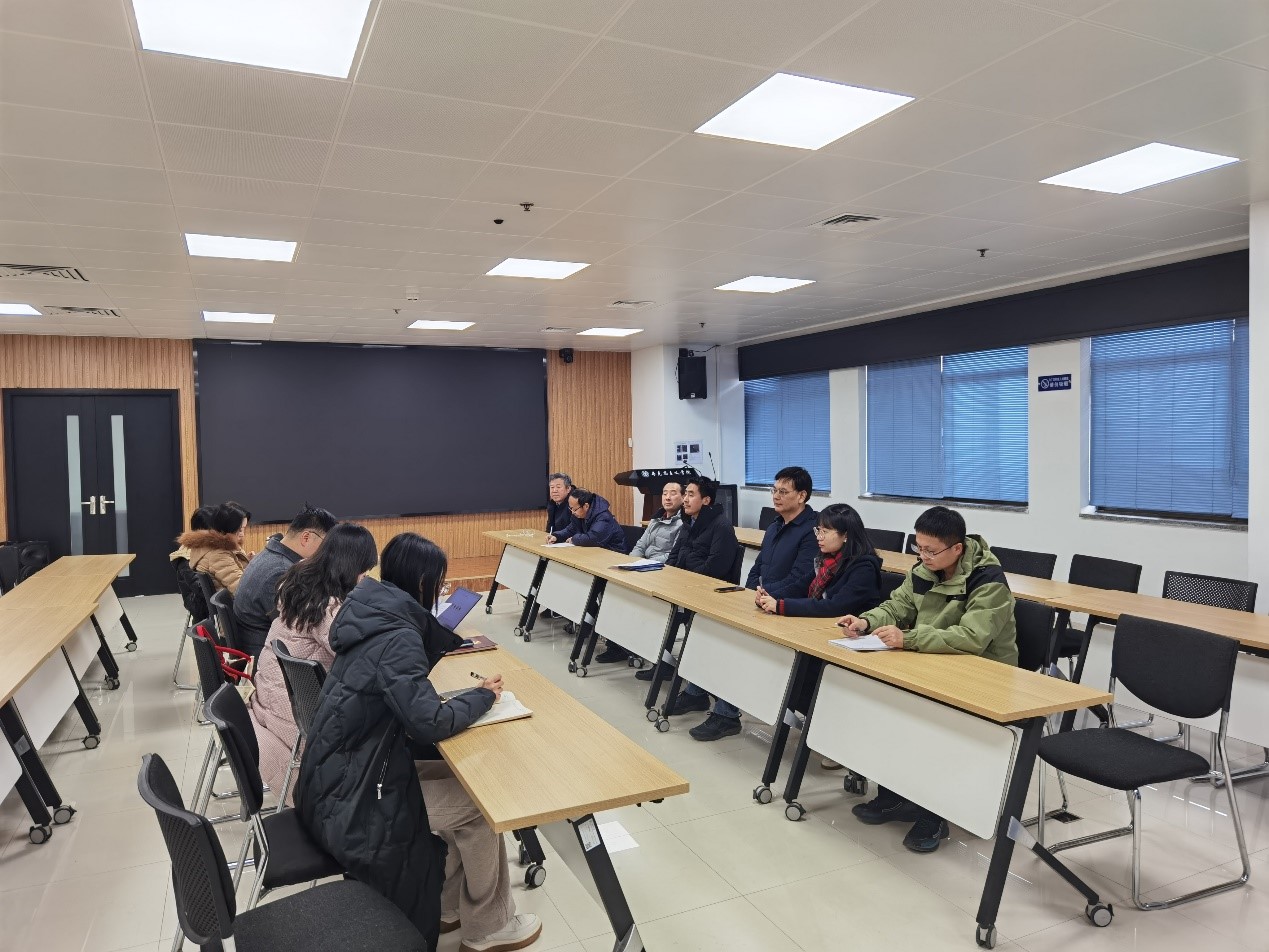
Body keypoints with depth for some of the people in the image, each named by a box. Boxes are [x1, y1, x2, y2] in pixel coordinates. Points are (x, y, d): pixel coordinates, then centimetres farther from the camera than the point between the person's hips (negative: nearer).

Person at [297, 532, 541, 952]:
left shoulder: (377, 616, 4)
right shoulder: (396, 637, -25)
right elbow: (429, 723, -27)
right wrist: (484, 695, -13)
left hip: (342, 775, 9)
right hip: (350, 798, -9)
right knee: (479, 805, -2)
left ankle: (448, 906, 24)